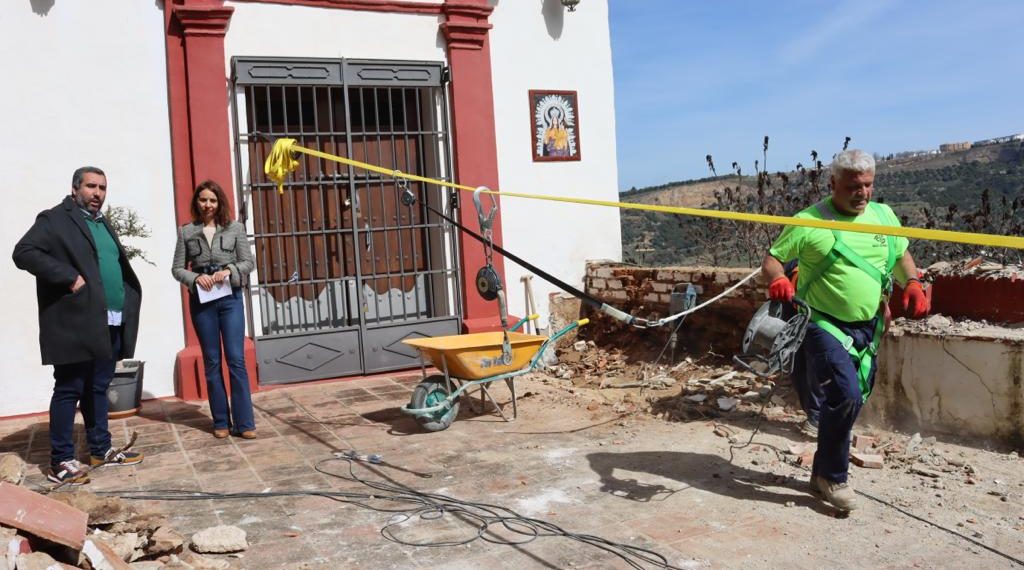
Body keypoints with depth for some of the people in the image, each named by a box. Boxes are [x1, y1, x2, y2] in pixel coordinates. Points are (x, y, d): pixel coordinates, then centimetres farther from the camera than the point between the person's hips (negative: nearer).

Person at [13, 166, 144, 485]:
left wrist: (129, 299, 10)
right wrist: (70, 277, -20)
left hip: (110, 323, 8)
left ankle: (101, 450, 24)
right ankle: (61, 462, 5)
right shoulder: (55, 219, -3)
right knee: (69, 390, -2)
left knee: (98, 389, 15)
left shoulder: (102, 223, 21)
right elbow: (24, 253, -15)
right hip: (76, 323, -7)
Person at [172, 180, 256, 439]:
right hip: (201, 301, 1)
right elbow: (177, 268, 5)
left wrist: (229, 270, -14)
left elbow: (248, 262, 4)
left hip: (231, 298, -1)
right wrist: (196, 277, -14)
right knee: (212, 362, 7)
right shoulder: (186, 232, 5)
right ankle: (221, 422, 14)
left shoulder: (235, 228, 4)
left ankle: (244, 422, -1)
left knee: (236, 359, -4)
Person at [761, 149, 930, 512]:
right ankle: (833, 478, 0)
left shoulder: (883, 216, 6)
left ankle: (823, 475, 31)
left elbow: (901, 254, 20)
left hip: (867, 328, 7)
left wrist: (913, 284, 2)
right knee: (845, 396, -21)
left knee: (851, 401, 13)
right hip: (824, 325, -6)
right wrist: (777, 280, -30)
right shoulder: (809, 222, -11)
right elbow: (772, 259, -8)